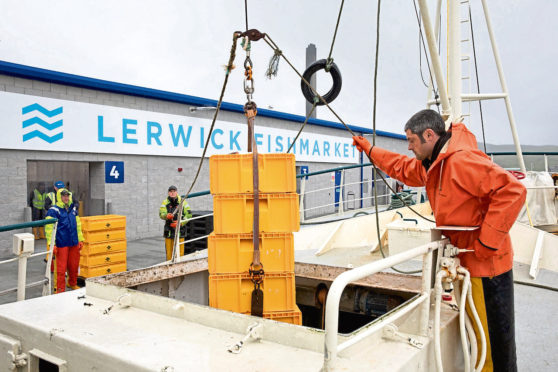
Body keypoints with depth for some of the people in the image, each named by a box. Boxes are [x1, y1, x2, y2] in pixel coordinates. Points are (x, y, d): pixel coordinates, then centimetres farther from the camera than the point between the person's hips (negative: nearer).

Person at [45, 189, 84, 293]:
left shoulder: (73, 209, 12)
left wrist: (80, 240, 17)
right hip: (61, 244, -6)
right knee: (60, 268, -1)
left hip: (74, 243, 6)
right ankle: (59, 289, 9)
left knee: (74, 266, 16)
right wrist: (51, 244, -17)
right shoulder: (54, 210, -8)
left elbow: (78, 225, 20)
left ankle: (72, 283, 35)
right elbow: (49, 228, -12)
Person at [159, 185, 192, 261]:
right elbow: (161, 214, -5)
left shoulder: (183, 202, 4)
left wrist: (180, 222, -13)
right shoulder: (165, 203, 6)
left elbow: (188, 215, 1)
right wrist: (167, 216, -28)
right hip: (169, 231, 1)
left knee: (180, 251, -3)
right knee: (169, 251, 3)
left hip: (180, 230, -1)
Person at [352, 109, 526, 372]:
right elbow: (404, 169, 30)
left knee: (494, 338, 2)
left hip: (486, 265, -10)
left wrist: (487, 242, -26)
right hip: (467, 262, 10)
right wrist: (369, 150, 30)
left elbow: (512, 190, -29)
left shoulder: (462, 160, -22)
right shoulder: (433, 164, 11)